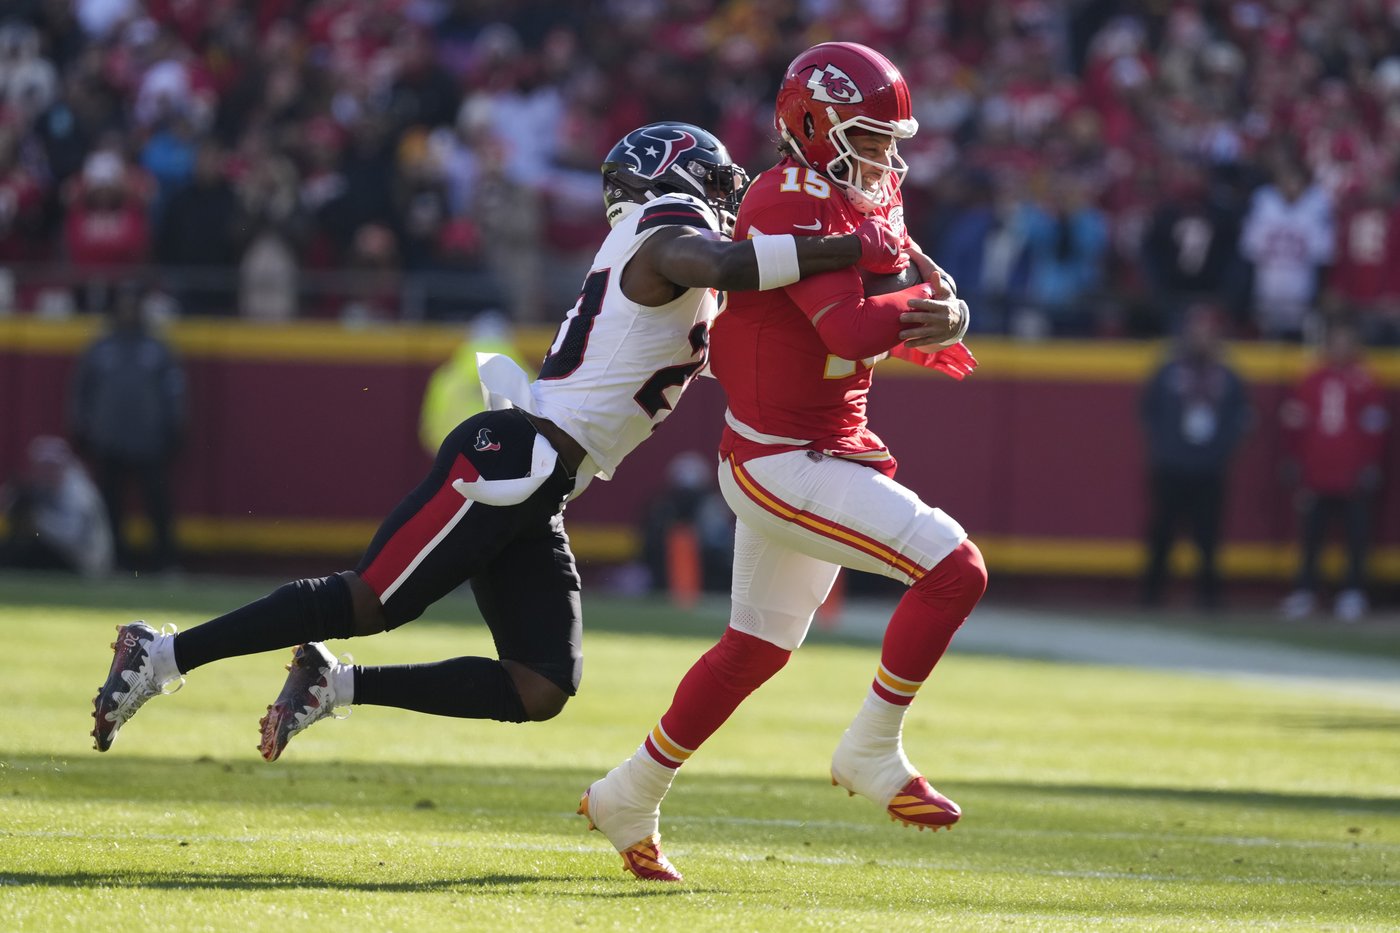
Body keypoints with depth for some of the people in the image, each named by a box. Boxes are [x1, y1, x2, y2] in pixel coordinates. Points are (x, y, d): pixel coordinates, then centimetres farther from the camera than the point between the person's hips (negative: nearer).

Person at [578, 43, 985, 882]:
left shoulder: (870, 201, 9)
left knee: (758, 648, 21)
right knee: (955, 569, -17)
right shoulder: (793, 205, -20)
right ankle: (872, 752, -3)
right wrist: (922, 305, -14)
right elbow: (851, 331, -30)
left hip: (825, 451, 10)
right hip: (786, 462, -10)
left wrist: (940, 320, -13)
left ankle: (630, 798, 33)